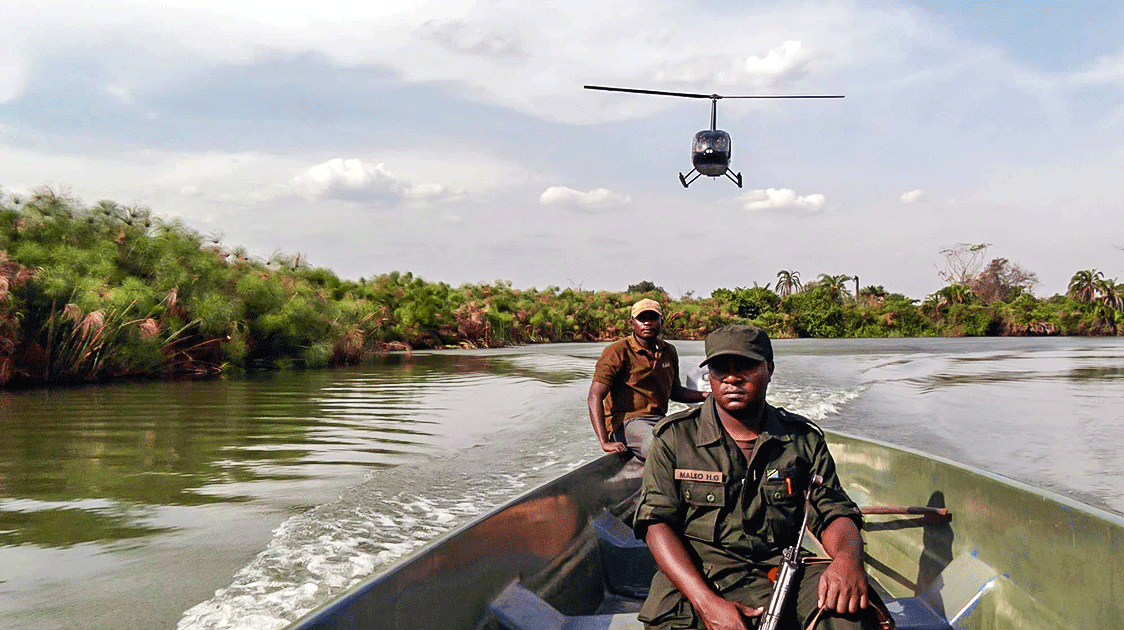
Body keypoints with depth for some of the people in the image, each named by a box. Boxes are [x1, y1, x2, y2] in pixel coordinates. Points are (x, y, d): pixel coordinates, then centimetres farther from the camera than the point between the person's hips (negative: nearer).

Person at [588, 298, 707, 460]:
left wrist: (706, 396, 15)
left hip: (659, 420, 7)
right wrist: (605, 442, -24)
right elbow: (595, 397, -12)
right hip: (626, 422, -6)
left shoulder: (669, 352, 17)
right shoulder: (617, 351, -4)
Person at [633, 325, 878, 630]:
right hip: (696, 579, 0)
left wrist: (848, 557, -19)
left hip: (782, 572, 0)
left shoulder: (803, 439, 9)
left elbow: (835, 513, 8)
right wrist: (706, 601, -18)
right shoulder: (674, 437, 3)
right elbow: (657, 522, -4)